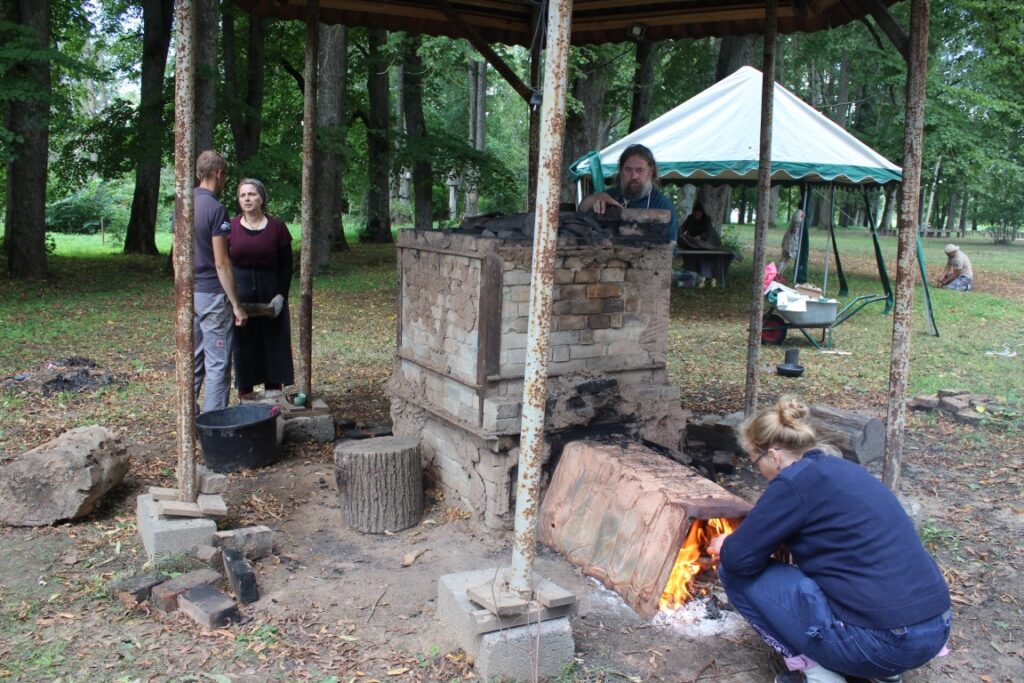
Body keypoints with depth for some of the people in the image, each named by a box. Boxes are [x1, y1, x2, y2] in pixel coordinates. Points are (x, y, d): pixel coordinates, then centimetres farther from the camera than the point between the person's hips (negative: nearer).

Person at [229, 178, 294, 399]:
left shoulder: (277, 227, 0)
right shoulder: (230, 227, 2)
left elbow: (286, 264, 1)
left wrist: (281, 295, -9)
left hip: (270, 294, 0)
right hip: (240, 295, 1)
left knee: (273, 341, 4)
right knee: (243, 343, 4)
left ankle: (273, 389, 12)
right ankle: (245, 393, 12)